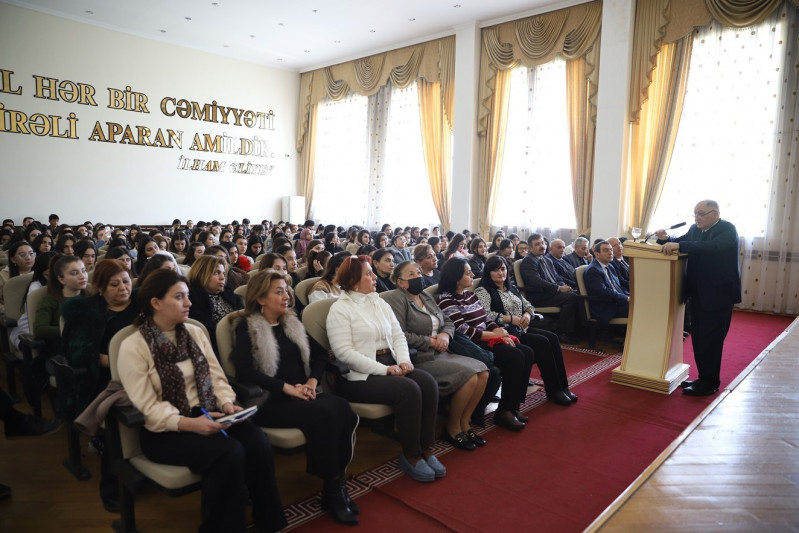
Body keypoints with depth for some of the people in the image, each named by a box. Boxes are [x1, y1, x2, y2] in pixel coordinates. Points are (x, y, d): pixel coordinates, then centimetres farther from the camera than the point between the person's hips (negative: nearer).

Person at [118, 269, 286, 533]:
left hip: (207, 417, 5)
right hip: (164, 432, -5)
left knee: (258, 441, -23)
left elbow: (216, 376, 7)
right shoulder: (133, 347, -8)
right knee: (229, 452, -31)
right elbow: (147, 407, -13)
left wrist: (227, 404, -13)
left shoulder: (195, 333, 9)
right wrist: (188, 424, -27)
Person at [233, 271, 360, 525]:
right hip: (271, 400, -5)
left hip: (301, 395, 6)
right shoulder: (247, 327, 1)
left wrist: (312, 381, -3)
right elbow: (244, 371, -13)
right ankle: (332, 488, -15)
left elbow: (320, 354, 17)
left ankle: (339, 482, -15)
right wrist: (287, 388, -19)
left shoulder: (291, 323, 18)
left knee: (342, 408, -25)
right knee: (324, 413, -31)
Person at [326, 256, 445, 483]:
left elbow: (398, 335, 14)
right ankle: (410, 456, -10)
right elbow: (344, 351, -16)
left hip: (390, 366, 7)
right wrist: (384, 370, -19)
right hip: (359, 376, -7)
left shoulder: (379, 303, 16)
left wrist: (404, 360, -8)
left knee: (428, 382, -18)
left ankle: (426, 450, -9)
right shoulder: (340, 309, -7)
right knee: (408, 389, -28)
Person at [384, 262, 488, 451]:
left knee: (482, 371, -7)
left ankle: (464, 423, 6)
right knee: (468, 376, -22)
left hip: (440, 354, 9)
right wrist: (430, 342, -12)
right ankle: (452, 428, -1)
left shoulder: (426, 297, 18)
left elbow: (448, 322, 20)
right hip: (418, 359, -8)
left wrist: (445, 335, -4)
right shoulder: (396, 299, -8)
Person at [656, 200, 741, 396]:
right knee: (698, 338, 12)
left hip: (718, 294, -7)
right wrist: (666, 239, -15)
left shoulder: (727, 229, -12)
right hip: (698, 294, 7)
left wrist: (678, 245, -39)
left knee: (710, 339, -1)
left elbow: (711, 247, -30)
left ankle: (710, 383, 10)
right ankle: (704, 378, 25)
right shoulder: (695, 229, 10)